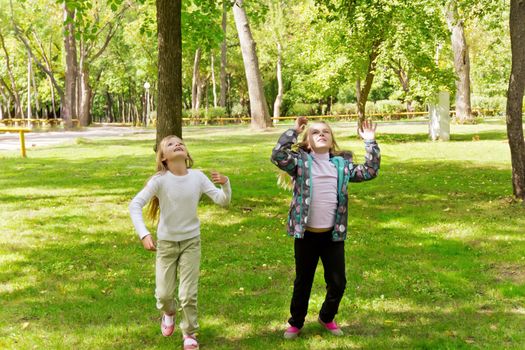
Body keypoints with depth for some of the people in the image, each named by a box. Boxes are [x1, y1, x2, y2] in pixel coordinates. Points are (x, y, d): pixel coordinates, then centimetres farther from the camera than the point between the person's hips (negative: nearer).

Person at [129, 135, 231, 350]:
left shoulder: (197, 177, -11)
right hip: (166, 242, -1)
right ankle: (169, 313, 43)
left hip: (191, 241, 1)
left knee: (189, 293, 2)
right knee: (164, 293, 7)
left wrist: (225, 184, -32)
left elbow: (223, 201, -11)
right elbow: (135, 205, -22)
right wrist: (144, 234, -34)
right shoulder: (160, 180, -18)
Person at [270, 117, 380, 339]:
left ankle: (326, 318, 35)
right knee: (303, 282, 13)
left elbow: (370, 171, 4)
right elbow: (278, 156, -20)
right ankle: (296, 323, 32)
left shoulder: (342, 163, 6)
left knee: (338, 282, 9)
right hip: (306, 234, -2)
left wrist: (370, 142, -1)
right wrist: (293, 131, -19)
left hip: (333, 235, 3)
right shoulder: (301, 161, -4)